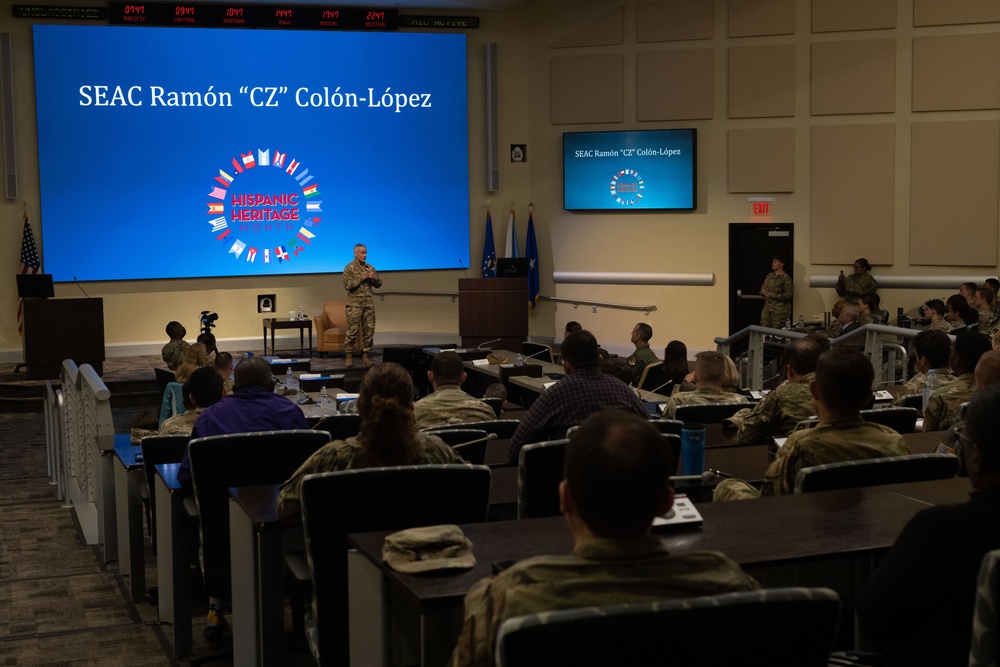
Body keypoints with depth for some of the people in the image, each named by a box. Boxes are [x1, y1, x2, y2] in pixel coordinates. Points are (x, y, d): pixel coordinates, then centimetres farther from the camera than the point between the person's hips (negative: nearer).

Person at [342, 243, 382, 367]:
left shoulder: (370, 268, 11)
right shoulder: (349, 268, -5)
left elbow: (378, 285, 14)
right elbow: (347, 286, -14)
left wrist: (374, 277, -7)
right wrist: (361, 278, -17)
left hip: (369, 303, 5)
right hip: (354, 304, -5)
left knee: (369, 330, 4)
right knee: (352, 331, -5)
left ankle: (365, 355, 11)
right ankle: (349, 356, 1)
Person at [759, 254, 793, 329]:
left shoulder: (786, 278, -8)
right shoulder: (769, 276, 13)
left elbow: (788, 295, -14)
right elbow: (762, 289, 20)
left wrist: (772, 295, -17)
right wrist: (763, 292, -5)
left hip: (780, 309, -6)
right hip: (767, 307, 6)